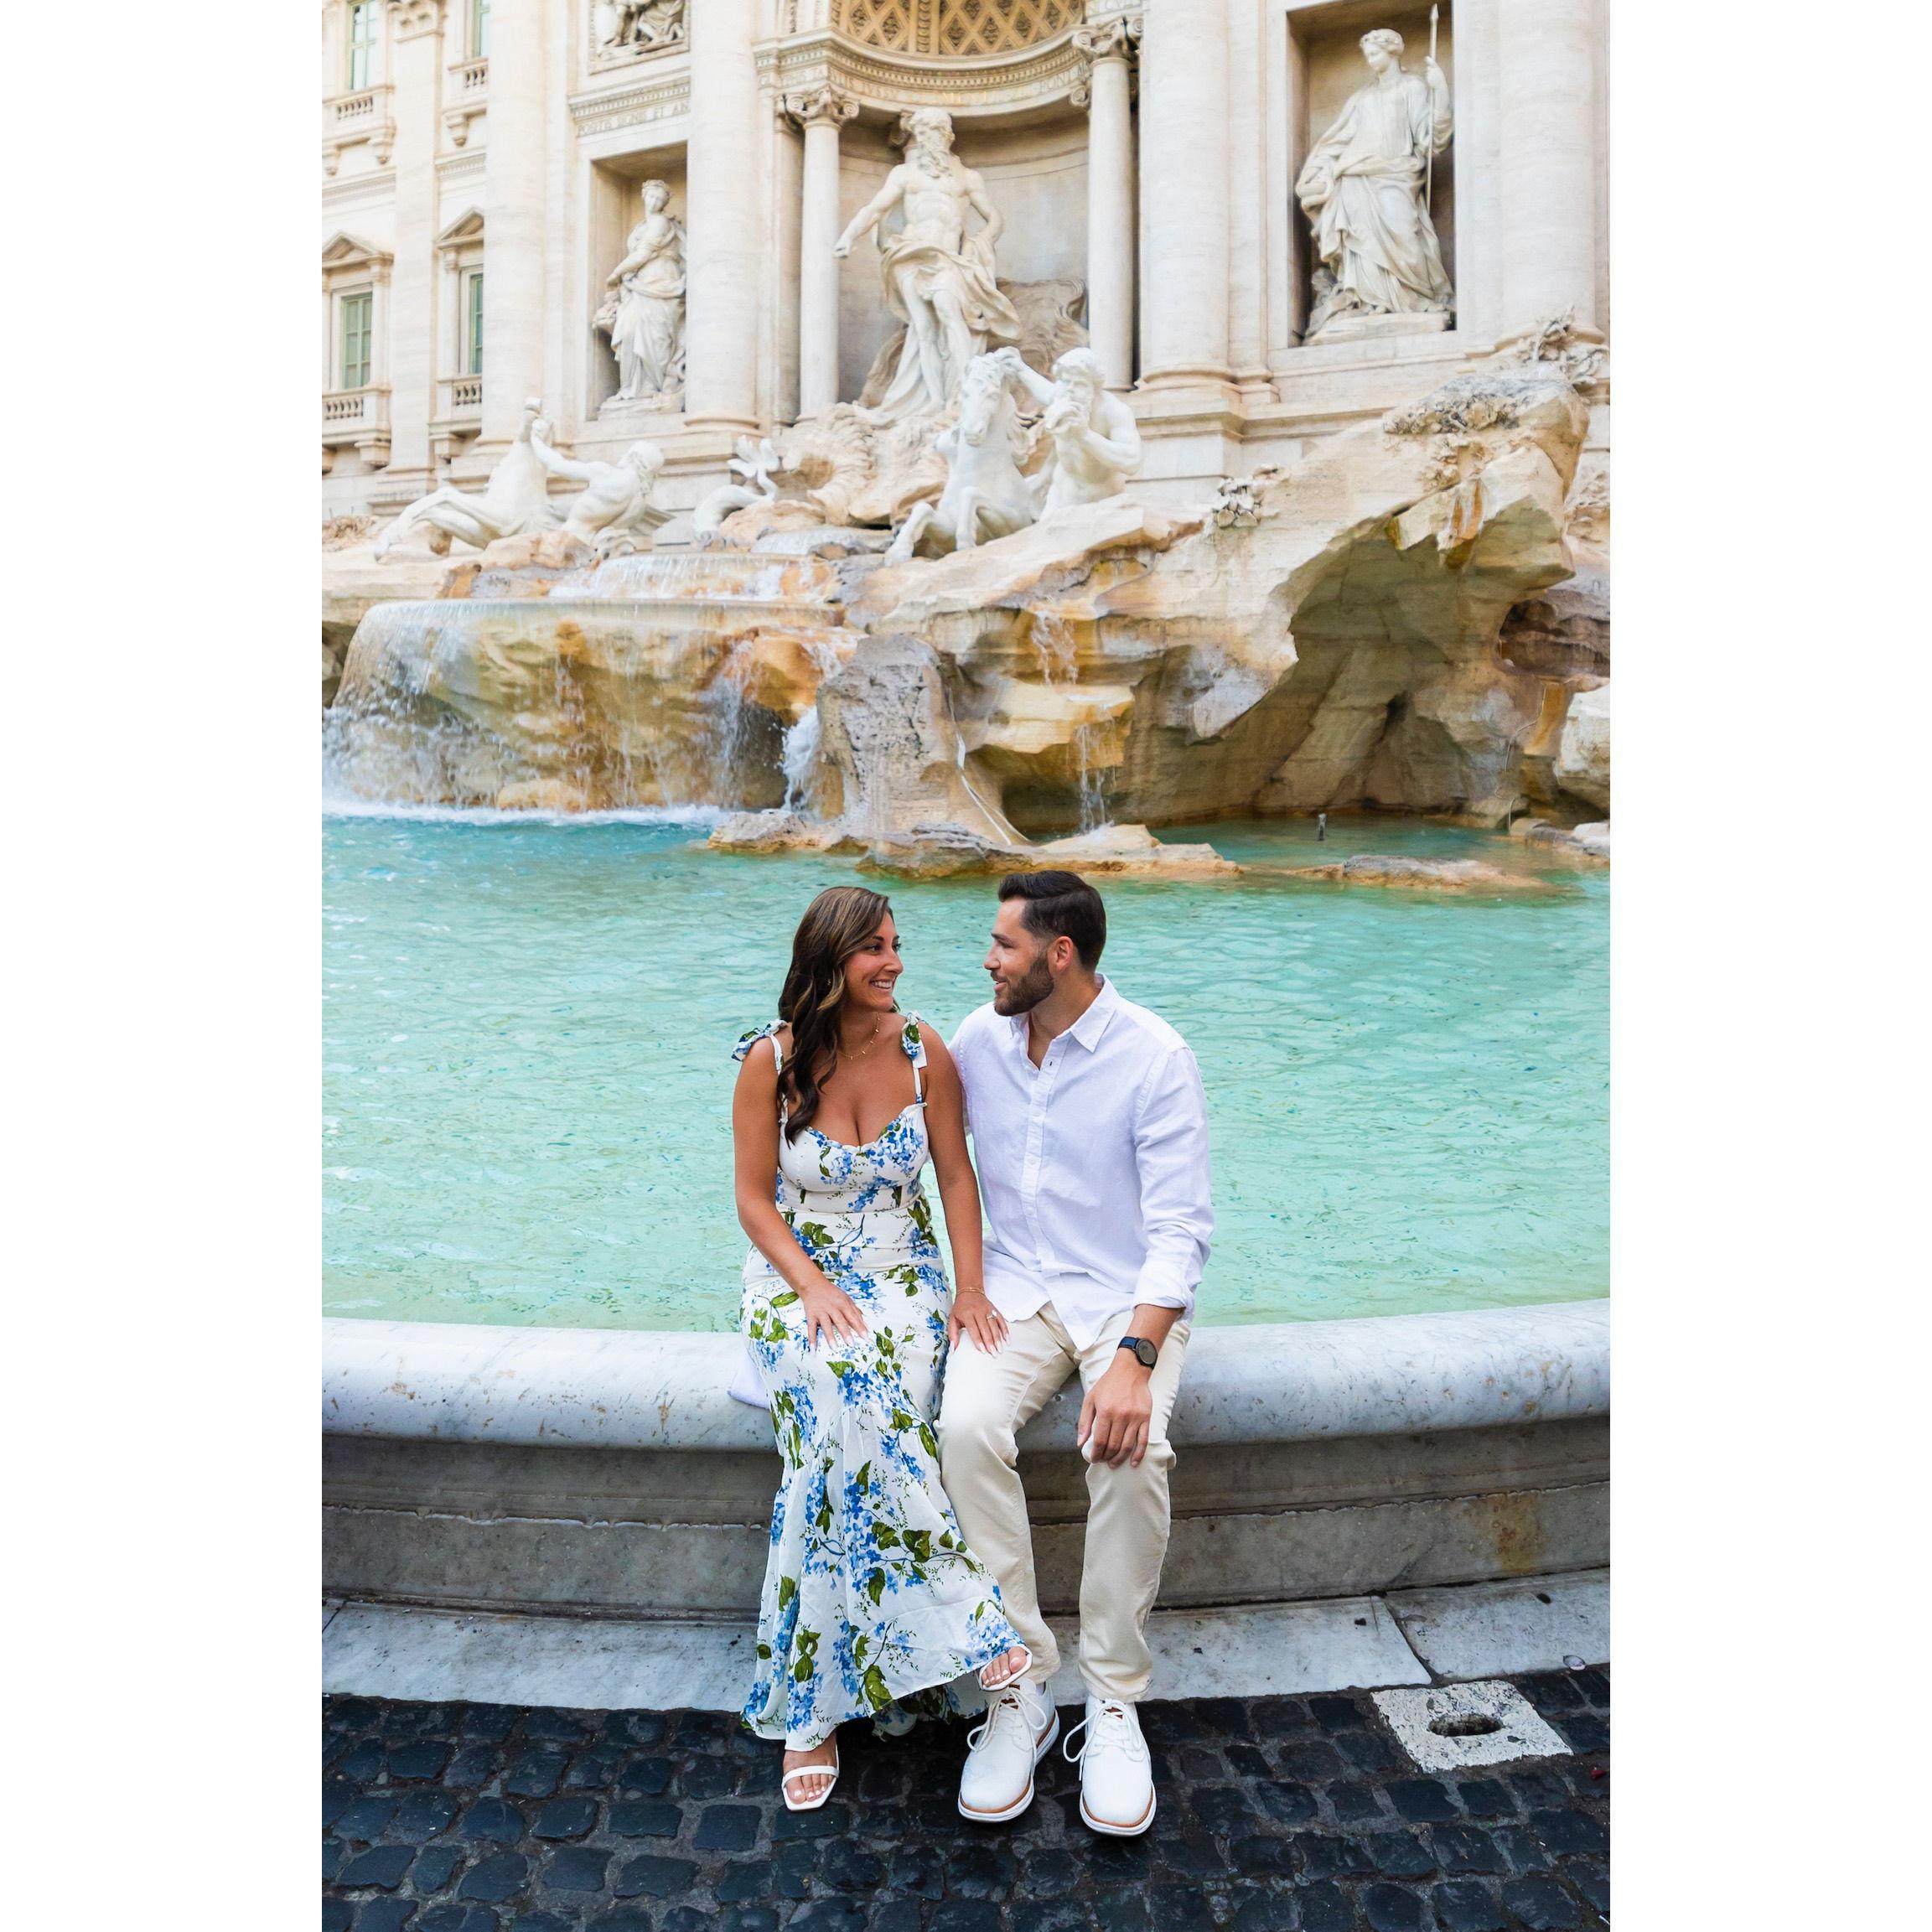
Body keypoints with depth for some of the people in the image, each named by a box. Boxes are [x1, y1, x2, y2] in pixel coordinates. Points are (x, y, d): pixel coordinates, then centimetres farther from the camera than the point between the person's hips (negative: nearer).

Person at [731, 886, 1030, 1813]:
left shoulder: (923, 1049, -2)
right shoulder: (772, 1059, -6)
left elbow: (956, 1176, 4)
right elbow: (754, 1198, -2)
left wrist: (970, 1287, -7)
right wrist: (811, 1286, -17)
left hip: (902, 1271, 1)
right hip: (795, 1275, -1)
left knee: (848, 1439, -27)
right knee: (847, 1416, -33)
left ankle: (810, 1706, -14)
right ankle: (960, 1624, -19)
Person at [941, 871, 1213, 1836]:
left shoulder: (1155, 1058, -13)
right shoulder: (979, 1039, 2)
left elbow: (1180, 1230, -18)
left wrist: (1135, 1358, -30)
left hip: (1129, 1294, -3)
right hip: (1017, 1284, 4)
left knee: (1133, 1449, -32)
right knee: (968, 1428, -27)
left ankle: (1114, 1699, -9)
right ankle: (1020, 1689, -11)